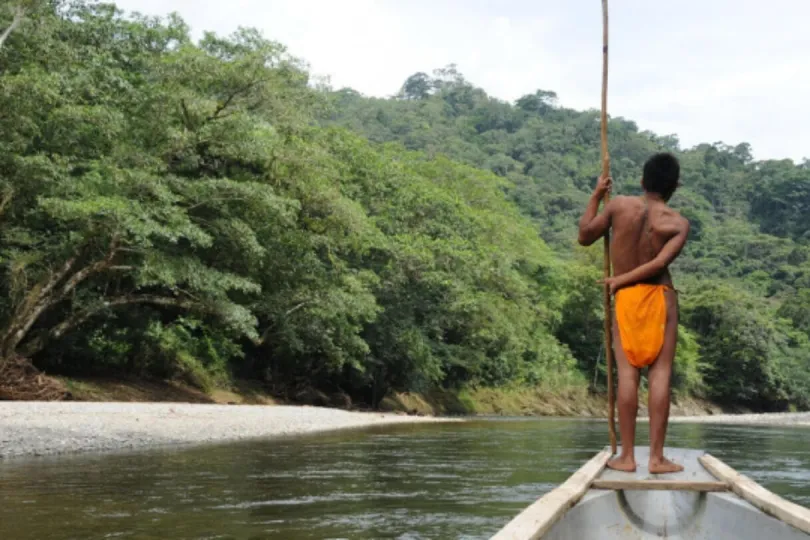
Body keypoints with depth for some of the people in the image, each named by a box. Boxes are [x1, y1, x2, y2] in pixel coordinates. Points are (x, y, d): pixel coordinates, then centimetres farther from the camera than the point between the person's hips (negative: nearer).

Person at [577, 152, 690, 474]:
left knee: (628, 373, 0)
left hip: (626, 299, 1)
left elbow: (585, 236, 10)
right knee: (660, 373, -1)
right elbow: (661, 263, -18)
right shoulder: (678, 223, -5)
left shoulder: (618, 206, -2)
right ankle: (657, 457, -3)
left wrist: (596, 196, 18)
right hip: (660, 298, -1)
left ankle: (627, 456, 0)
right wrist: (621, 279, -8)